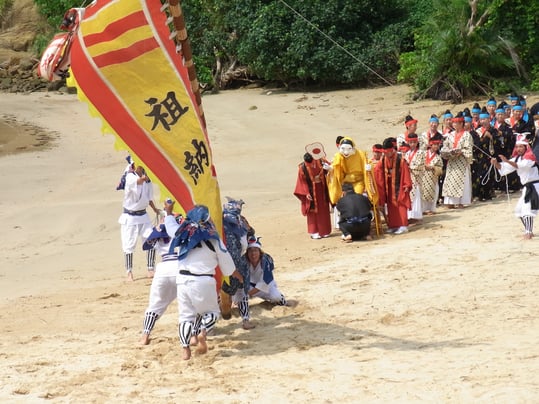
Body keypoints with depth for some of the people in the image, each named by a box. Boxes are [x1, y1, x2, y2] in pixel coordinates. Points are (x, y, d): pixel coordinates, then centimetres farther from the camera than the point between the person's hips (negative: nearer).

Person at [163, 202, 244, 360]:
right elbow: (226, 262, 7)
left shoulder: (182, 234, 5)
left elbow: (170, 225, 29)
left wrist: (169, 211, 50)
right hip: (203, 281, -3)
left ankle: (185, 349, 5)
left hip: (183, 280, 3)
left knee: (185, 315, 13)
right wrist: (238, 276, 25)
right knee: (211, 312, 14)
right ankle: (202, 333, -15)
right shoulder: (212, 238, -4)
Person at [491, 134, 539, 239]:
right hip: (527, 187, 10)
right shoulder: (517, 158, 13)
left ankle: (528, 232, -22)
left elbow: (521, 165, -33)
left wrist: (507, 161, -45)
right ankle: (528, 231, 23)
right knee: (519, 209, 13)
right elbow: (504, 168, 5)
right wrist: (496, 163, -15)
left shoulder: (530, 156, -13)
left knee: (527, 208, -20)